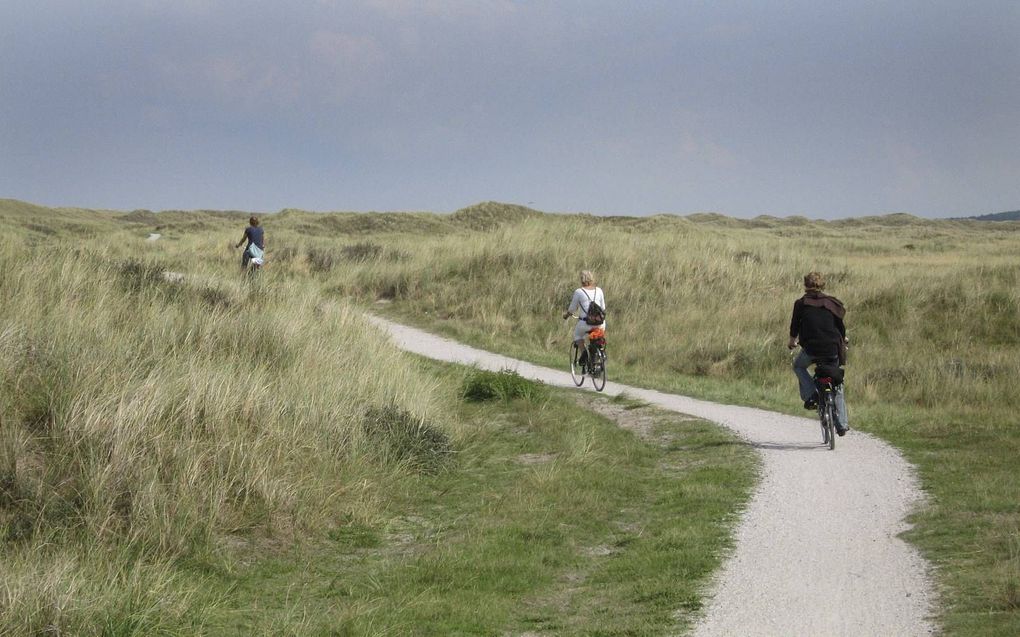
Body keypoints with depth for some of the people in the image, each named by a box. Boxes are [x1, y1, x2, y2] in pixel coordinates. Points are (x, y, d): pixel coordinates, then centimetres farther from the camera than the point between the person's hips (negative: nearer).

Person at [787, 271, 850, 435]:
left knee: (798, 366, 30)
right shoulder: (831, 303, 9)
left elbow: (794, 325, 10)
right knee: (837, 386, 17)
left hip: (810, 349, -2)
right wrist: (842, 342, 34)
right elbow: (841, 326, 14)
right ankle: (842, 424, 13)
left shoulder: (801, 303, 4)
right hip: (832, 350, 2)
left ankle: (810, 394, 6)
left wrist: (792, 341, 31)